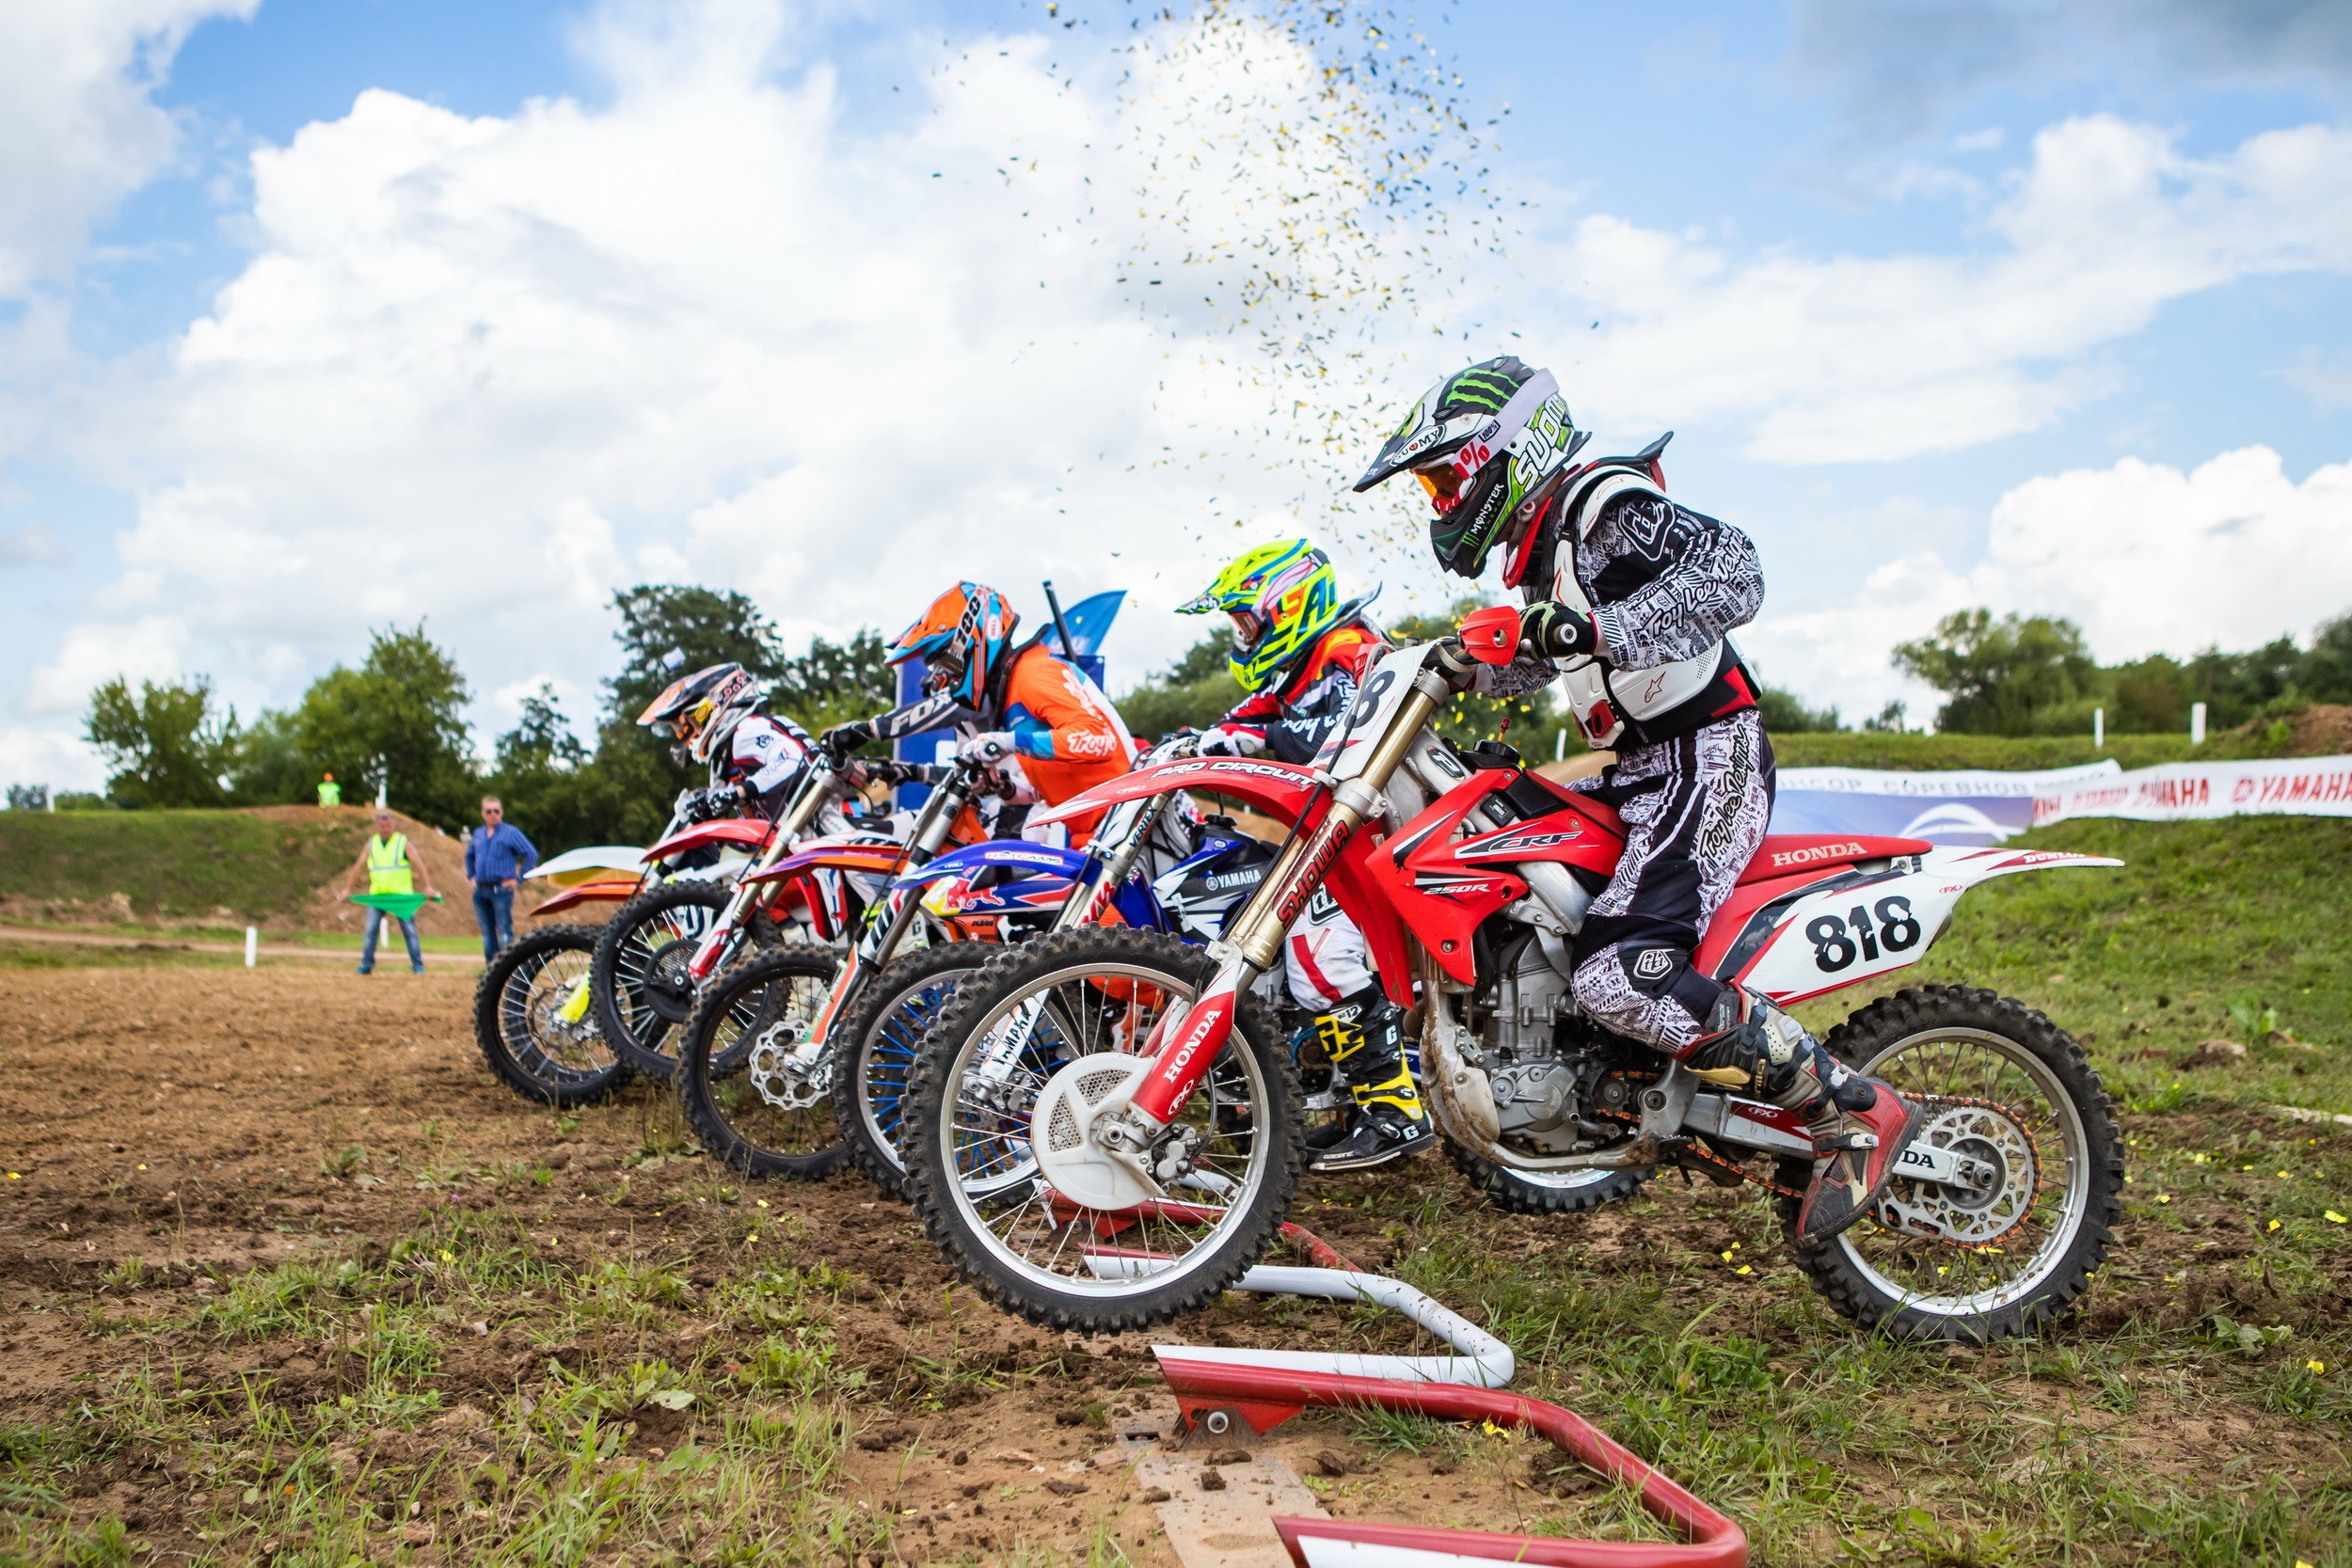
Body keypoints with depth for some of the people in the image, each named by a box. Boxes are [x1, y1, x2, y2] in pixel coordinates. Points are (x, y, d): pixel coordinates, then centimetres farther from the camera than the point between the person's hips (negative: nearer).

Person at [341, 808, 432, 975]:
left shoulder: (403, 843, 1)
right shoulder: (370, 845, 9)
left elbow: (418, 865, -5)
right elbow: (358, 867, 11)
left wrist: (427, 887, -13)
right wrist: (347, 888, 6)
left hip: (401, 895, -2)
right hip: (377, 895, 3)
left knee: (409, 930, -3)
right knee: (371, 930, -3)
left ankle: (417, 965, 1)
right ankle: (366, 965, 4)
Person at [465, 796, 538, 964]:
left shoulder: (511, 833, -3)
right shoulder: (478, 834, 14)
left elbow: (531, 855, -7)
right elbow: (469, 856, 33)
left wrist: (518, 878, -10)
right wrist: (471, 876, 20)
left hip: (501, 890, -6)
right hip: (480, 891, 6)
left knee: (504, 931, -9)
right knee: (486, 931, 10)